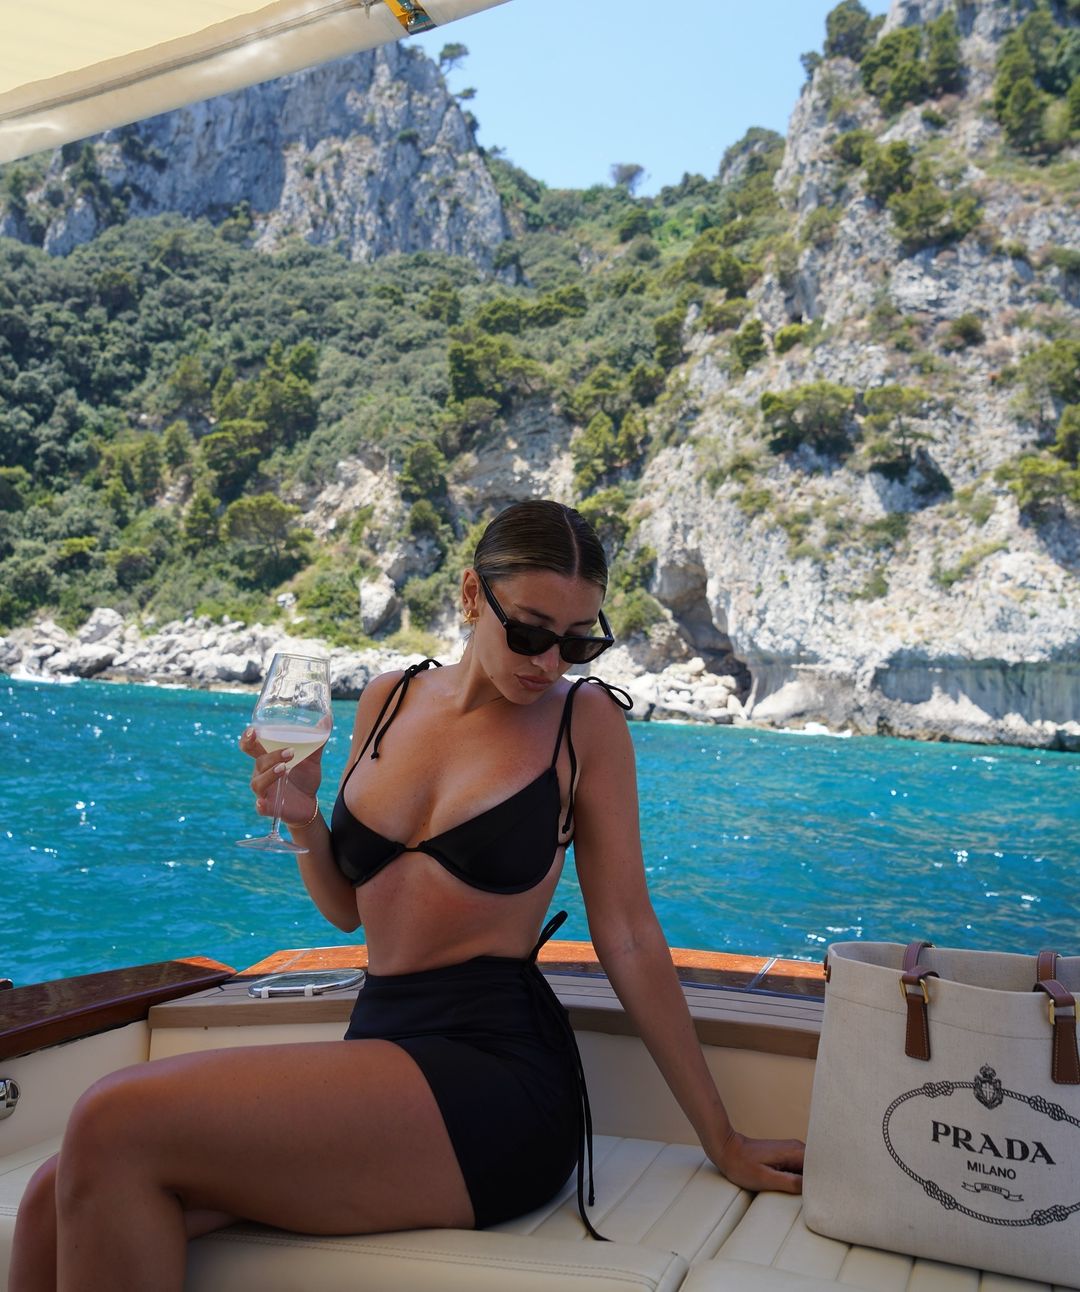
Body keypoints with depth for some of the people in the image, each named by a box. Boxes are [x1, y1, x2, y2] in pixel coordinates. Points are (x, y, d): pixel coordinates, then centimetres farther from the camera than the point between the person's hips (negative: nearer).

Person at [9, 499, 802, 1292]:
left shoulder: (586, 719, -2)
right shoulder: (390, 700, 10)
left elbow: (627, 937, 0)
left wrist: (723, 1141, 2)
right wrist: (306, 823, -3)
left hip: (495, 1074, -5)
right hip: (381, 1046, 5)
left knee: (116, 1126, -19)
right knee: (58, 1207, -15)